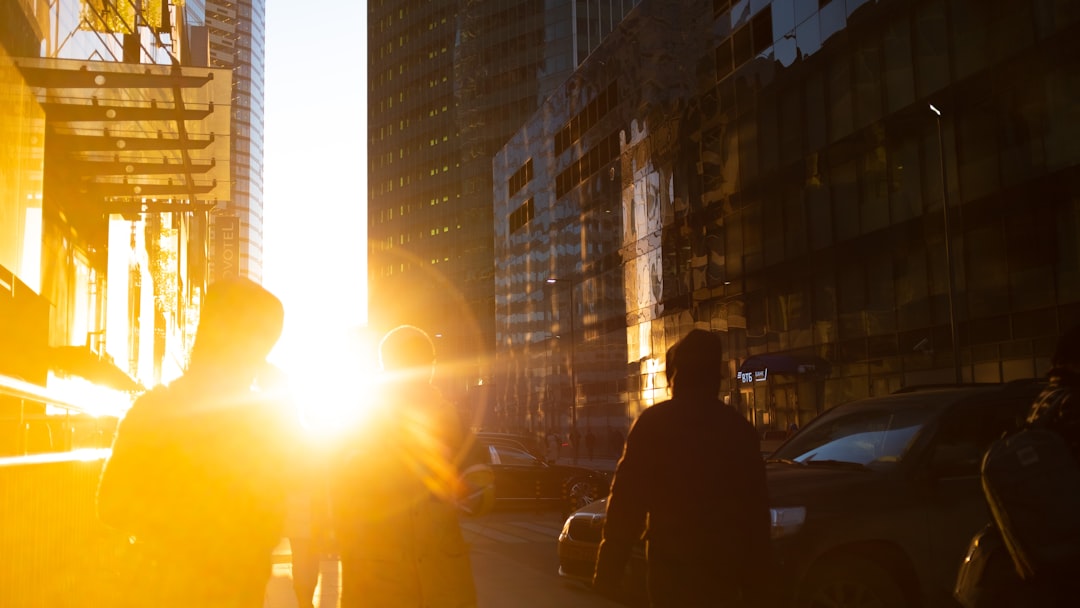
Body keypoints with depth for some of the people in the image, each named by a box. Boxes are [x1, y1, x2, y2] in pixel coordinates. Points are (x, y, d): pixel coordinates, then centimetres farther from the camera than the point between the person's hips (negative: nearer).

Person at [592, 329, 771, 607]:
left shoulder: (652, 423, -5)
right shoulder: (738, 427, 6)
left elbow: (626, 501, -9)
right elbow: (756, 513, 7)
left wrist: (608, 572, -4)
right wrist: (756, 584, 13)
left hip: (671, 565, -3)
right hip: (723, 565, 3)